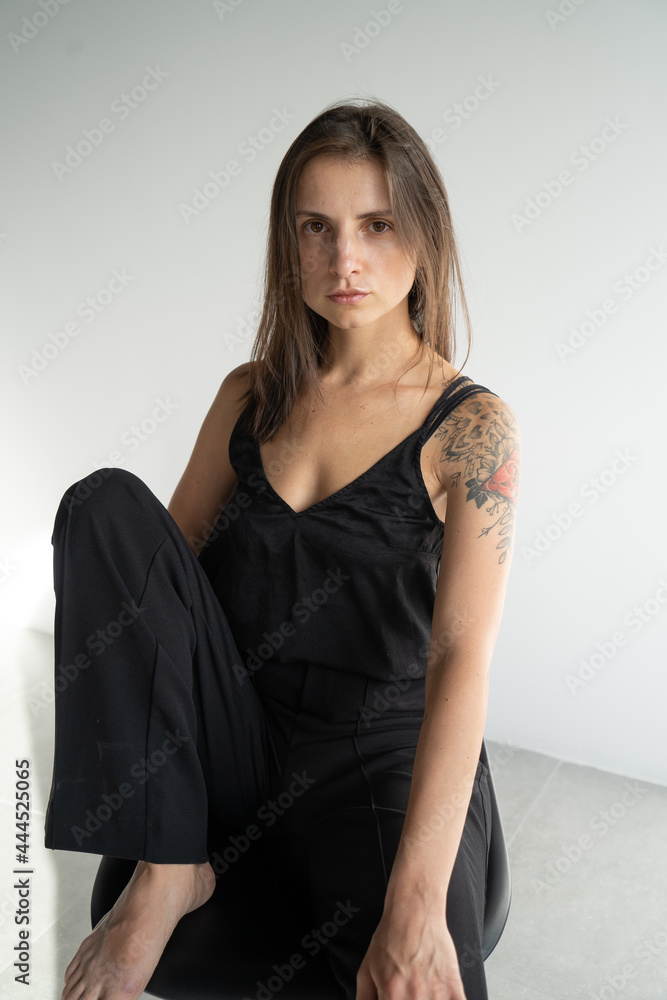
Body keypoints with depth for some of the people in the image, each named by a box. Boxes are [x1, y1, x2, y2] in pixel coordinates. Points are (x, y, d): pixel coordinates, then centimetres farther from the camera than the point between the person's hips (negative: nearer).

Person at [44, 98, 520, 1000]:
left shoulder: (471, 424, -6)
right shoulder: (252, 394, 8)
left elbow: (463, 658, -16)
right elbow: (165, 551, 8)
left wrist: (416, 902, -25)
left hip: (383, 747, -4)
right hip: (225, 735, 5)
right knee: (106, 500, -18)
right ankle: (166, 868, -12)